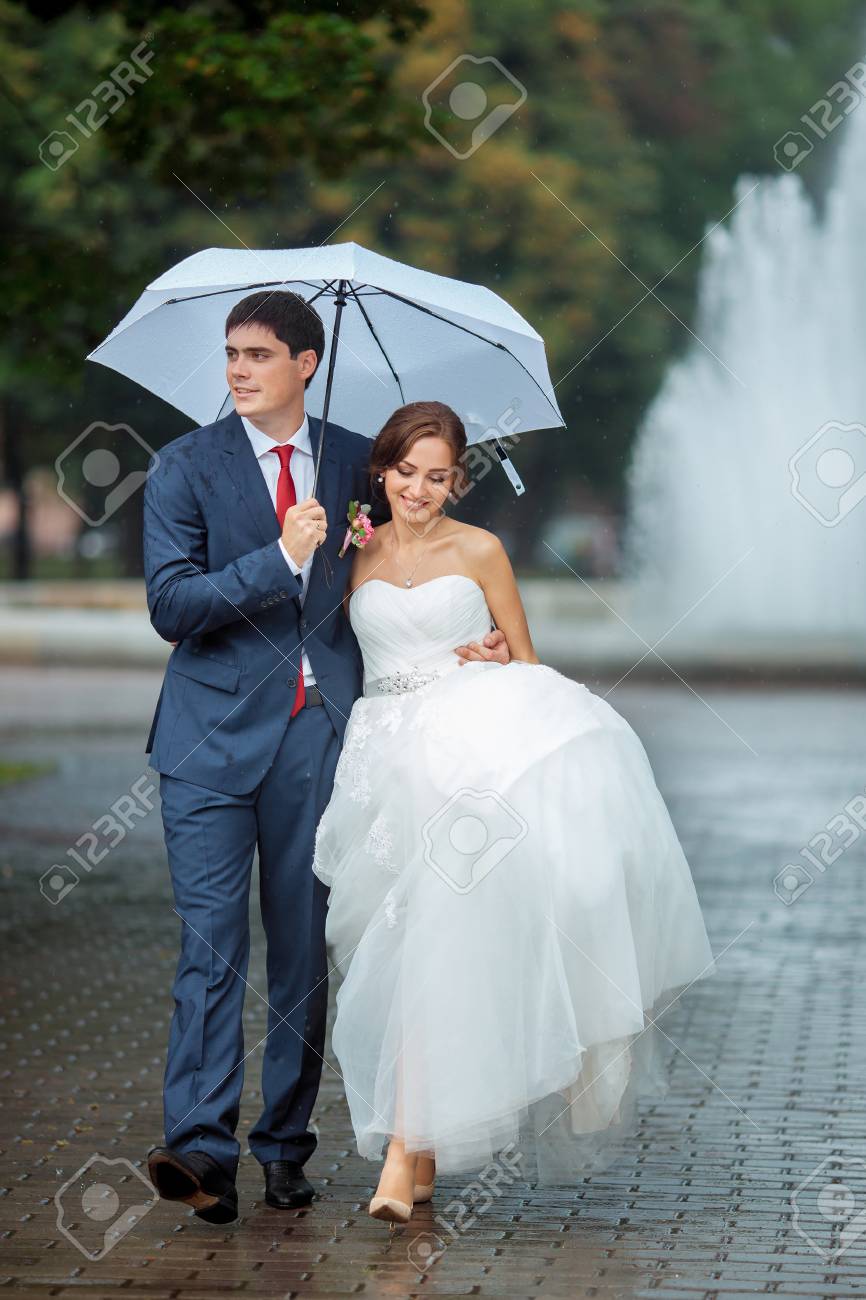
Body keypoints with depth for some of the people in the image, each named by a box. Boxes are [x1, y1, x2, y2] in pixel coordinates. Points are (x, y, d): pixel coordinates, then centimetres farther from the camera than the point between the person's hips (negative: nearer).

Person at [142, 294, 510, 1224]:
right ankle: (201, 1147, -15)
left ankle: (285, 1147, 15)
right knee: (211, 941, -10)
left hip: (320, 733, 3)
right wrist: (279, 558, -18)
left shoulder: (357, 464, 9)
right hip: (218, 736, -2)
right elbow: (171, 606, -9)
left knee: (304, 947, 6)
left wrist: (466, 647, 8)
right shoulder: (187, 468, 1)